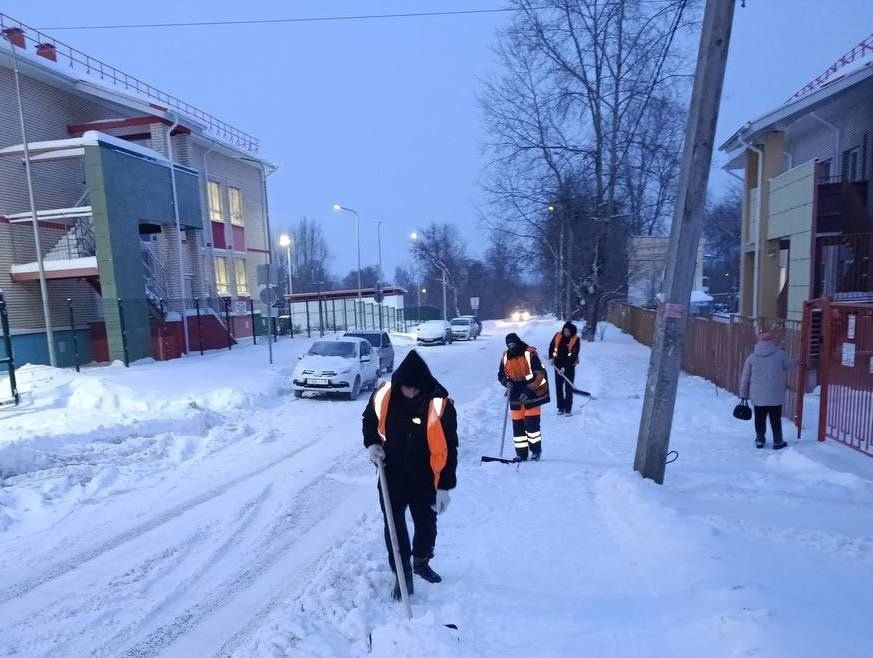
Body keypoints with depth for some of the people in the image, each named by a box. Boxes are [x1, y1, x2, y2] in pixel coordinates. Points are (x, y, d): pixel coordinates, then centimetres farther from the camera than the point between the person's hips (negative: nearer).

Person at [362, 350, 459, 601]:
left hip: (425, 479, 0)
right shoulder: (384, 395, -15)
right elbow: (369, 420, 7)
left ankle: (421, 562, 45)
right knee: (394, 525, 4)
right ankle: (402, 574, 23)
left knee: (426, 524, 18)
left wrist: (444, 486, -16)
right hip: (391, 474, 1)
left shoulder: (440, 403, -23)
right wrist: (372, 443, -10)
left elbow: (449, 448, -16)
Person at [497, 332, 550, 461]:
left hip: (531, 395, -4)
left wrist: (528, 390, -19)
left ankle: (536, 450, 15)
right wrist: (506, 382, -9)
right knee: (517, 425, 4)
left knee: (531, 424, -6)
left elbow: (540, 374, -14)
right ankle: (521, 454, 15)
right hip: (515, 397, 4)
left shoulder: (530, 354, -12)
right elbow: (501, 375, 14)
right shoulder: (505, 357, 3)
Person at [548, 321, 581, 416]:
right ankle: (561, 408, 18)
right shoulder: (558, 336, -4)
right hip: (558, 365, 4)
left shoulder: (575, 339, -14)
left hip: (569, 367, -4)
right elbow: (551, 346, 13)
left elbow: (574, 355, -17)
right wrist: (551, 357, 5)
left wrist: (565, 367, -21)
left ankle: (568, 409, 4)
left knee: (568, 388, -2)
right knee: (559, 387, 9)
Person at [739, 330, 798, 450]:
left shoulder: (752, 357, -3)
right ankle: (777, 442, 19)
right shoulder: (780, 354, -5)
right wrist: (797, 362, 39)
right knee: (776, 420, 11)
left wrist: (743, 394, 8)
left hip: (758, 396, 1)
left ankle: (760, 440, 20)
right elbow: (790, 364, 15)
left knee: (760, 419, 13)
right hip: (775, 396, -1)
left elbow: (745, 378, 0)